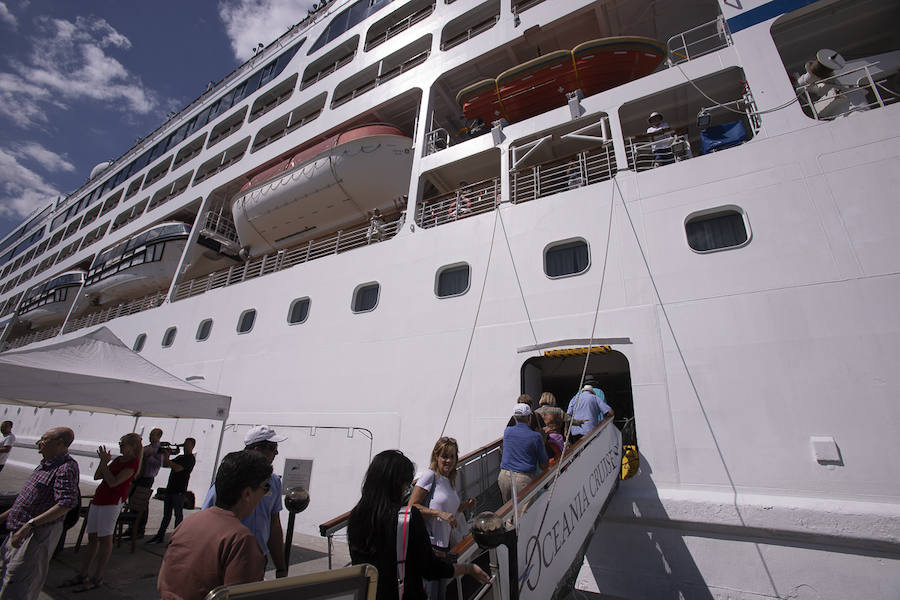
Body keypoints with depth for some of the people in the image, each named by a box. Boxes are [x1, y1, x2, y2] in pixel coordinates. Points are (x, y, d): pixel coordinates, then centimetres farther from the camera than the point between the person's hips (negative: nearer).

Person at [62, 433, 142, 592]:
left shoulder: (133, 463, -12)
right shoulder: (118, 459, 16)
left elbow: (113, 482, -19)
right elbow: (97, 476, 17)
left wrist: (104, 462, -12)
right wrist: (103, 461, 1)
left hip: (112, 501, -8)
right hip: (99, 498, 9)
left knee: (105, 538, -1)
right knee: (92, 537, 13)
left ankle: (97, 578, 9)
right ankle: (83, 575, 24)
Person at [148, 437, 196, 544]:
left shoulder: (191, 459, -10)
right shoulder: (180, 457, 18)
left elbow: (177, 468, -22)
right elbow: (165, 465, 20)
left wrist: (167, 458, -14)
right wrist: (166, 456, 3)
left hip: (179, 491, -8)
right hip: (170, 489, 8)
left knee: (178, 514, 0)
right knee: (166, 514, 14)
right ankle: (160, 536, 22)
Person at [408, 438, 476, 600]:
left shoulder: (450, 480, 11)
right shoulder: (430, 475, -15)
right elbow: (412, 507, -18)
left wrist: (464, 506, 5)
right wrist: (439, 513, -24)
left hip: (444, 544, 9)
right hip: (427, 544, -8)